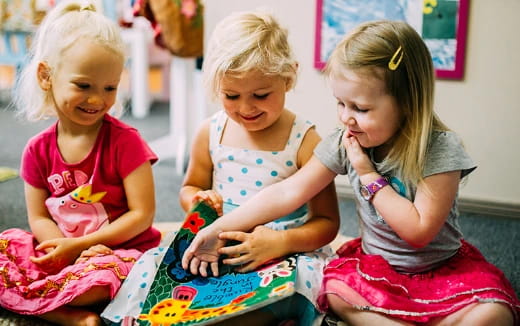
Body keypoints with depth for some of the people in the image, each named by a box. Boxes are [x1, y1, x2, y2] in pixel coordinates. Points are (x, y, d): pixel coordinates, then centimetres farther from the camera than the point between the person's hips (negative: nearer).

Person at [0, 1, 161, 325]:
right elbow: (38, 218, 3)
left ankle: (28, 299, -9)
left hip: (121, 251, -5)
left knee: (100, 275, -37)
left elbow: (142, 215, -13)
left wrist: (79, 245, -16)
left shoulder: (125, 141, -11)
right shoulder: (38, 150, 1)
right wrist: (73, 251, -17)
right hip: (62, 251, 5)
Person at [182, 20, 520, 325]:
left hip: (441, 270, -2)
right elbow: (287, 193, -9)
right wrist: (219, 229, -13)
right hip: (374, 265, 3)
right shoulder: (345, 142, -10)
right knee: (336, 292, -25)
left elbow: (419, 231, -23)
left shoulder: (440, 149, -22)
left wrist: (368, 175, -23)